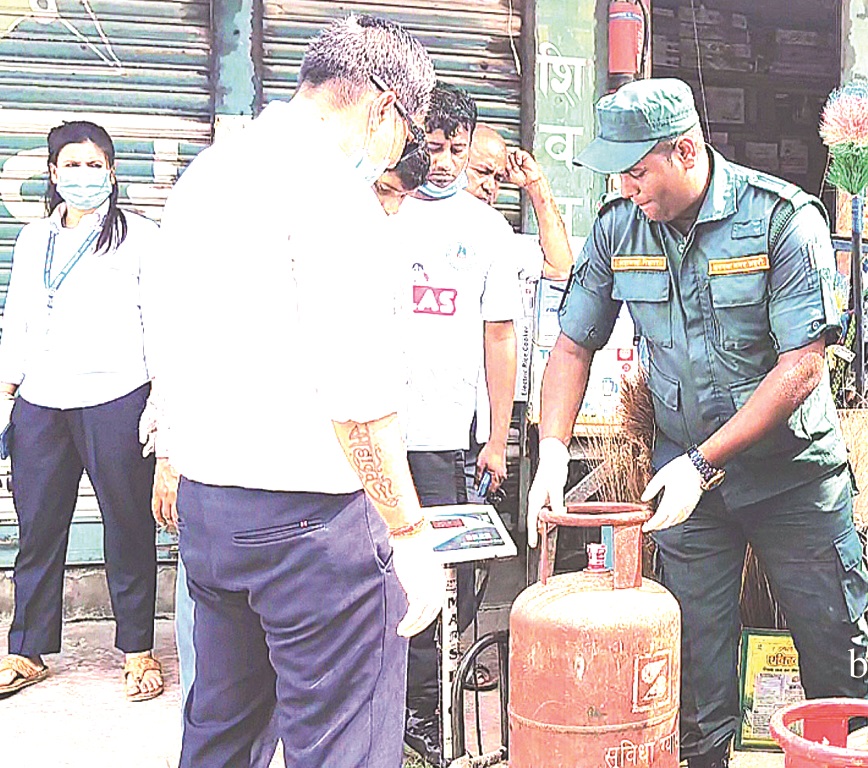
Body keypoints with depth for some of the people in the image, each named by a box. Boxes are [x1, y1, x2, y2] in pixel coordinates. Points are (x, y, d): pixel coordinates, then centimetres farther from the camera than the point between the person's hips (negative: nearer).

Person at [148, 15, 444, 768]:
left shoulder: (204, 176, 13)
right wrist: (409, 533, -14)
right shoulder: (331, 190, -15)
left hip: (202, 504, 9)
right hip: (307, 514, -9)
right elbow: (355, 394, -21)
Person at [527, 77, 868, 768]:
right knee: (697, 671, 8)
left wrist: (704, 464, -23)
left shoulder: (785, 219, -16)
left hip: (793, 471, -2)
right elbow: (573, 347, 4)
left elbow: (802, 367, -20)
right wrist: (553, 452, -10)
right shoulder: (619, 227, -4)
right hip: (688, 474, 3)